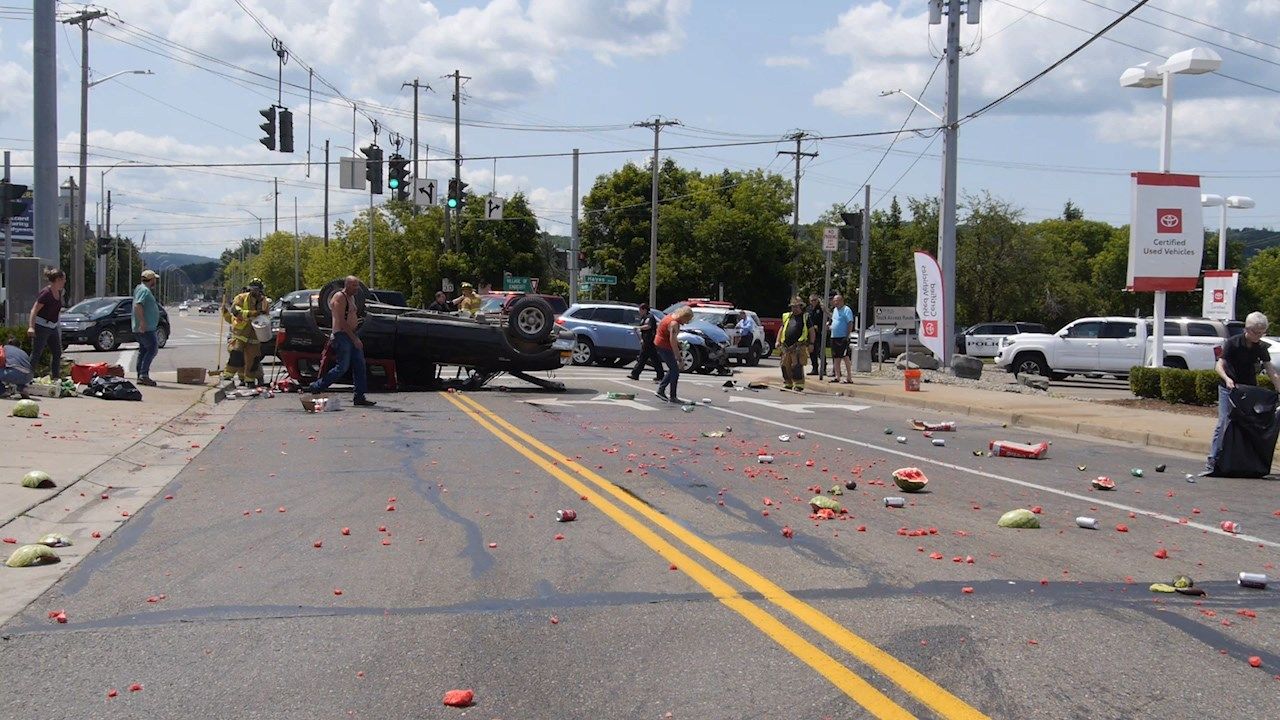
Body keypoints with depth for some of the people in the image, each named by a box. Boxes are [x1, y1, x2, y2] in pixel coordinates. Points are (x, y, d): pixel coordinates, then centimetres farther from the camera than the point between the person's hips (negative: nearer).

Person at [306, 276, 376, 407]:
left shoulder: (351, 298, 18)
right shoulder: (340, 298, -13)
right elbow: (341, 321, -20)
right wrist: (355, 339, -21)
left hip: (351, 336, 10)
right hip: (342, 336, -10)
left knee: (360, 366, 4)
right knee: (342, 367, -11)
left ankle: (360, 397, 6)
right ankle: (315, 388, 0)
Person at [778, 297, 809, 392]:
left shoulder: (806, 317, 2)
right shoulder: (787, 316, 17)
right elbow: (781, 329, 23)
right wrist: (778, 341, 14)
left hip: (799, 346, -6)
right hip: (786, 346, 6)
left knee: (797, 366, -11)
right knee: (785, 365, 8)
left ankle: (799, 385, -8)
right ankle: (787, 384, 21)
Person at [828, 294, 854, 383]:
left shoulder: (846, 310, -9)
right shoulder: (835, 310, 17)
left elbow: (850, 324, -15)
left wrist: (847, 336, -20)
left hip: (842, 338, -9)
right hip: (834, 337, 9)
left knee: (845, 357, -9)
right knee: (836, 358, 10)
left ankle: (849, 378, -8)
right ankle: (837, 376, 15)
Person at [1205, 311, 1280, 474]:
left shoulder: (1261, 348, -1)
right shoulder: (1233, 343, -14)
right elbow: (1219, 366, -19)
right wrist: (1227, 379, -39)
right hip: (1228, 388, -4)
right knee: (1224, 423, -11)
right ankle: (1212, 460, -8)